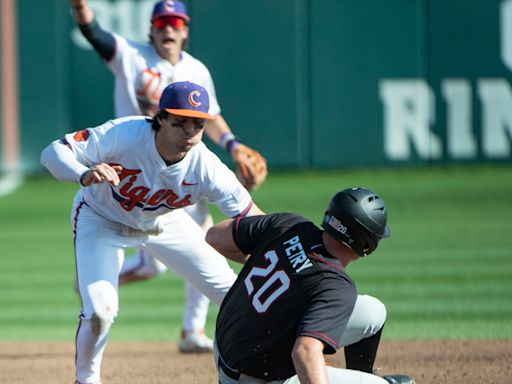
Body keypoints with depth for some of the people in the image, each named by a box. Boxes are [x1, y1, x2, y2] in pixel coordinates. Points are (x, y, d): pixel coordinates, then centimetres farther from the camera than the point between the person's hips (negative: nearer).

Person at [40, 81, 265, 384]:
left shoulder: (207, 169, -32)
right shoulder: (124, 135, -38)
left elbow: (253, 219, -30)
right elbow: (53, 153, -37)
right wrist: (84, 175, -59)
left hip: (163, 222, 3)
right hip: (102, 220, -3)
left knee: (236, 295, 0)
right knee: (100, 310, -21)